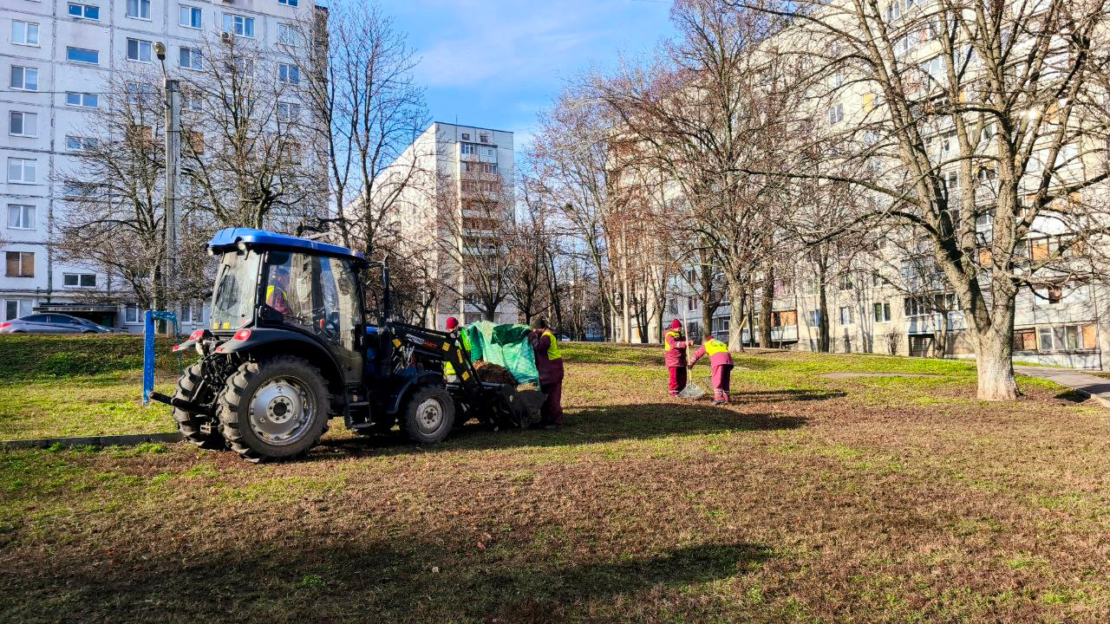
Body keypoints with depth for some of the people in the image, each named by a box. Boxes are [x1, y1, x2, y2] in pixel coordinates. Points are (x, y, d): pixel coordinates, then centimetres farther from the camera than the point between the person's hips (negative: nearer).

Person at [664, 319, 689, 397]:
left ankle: (681, 391, 17)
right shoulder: (669, 335, -11)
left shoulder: (679, 334, 18)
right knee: (674, 376, -10)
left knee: (682, 376, 8)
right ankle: (673, 392, -3)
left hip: (681, 358, 8)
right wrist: (684, 343, -39)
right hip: (672, 358, -8)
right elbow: (674, 344, -27)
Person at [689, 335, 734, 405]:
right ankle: (726, 398, 16)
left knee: (717, 379, -10)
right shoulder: (722, 343, 38)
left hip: (717, 358, -4)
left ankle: (719, 397, -25)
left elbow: (697, 354, 31)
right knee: (725, 380, 14)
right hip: (728, 358, 4)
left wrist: (691, 364, 42)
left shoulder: (706, 344, 27)